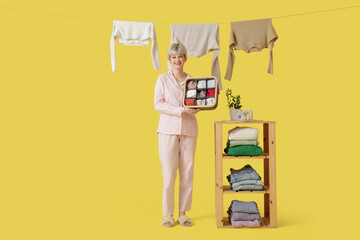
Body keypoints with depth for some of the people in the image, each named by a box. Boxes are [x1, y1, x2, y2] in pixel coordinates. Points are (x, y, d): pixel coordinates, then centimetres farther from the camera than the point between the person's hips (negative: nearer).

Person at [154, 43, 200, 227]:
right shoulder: (163, 79, 6)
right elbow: (158, 104, -4)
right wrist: (180, 110, -15)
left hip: (189, 129, 3)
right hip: (169, 129, -2)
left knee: (187, 172, 4)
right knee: (168, 173, -3)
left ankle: (183, 213, 16)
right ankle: (168, 214, 10)